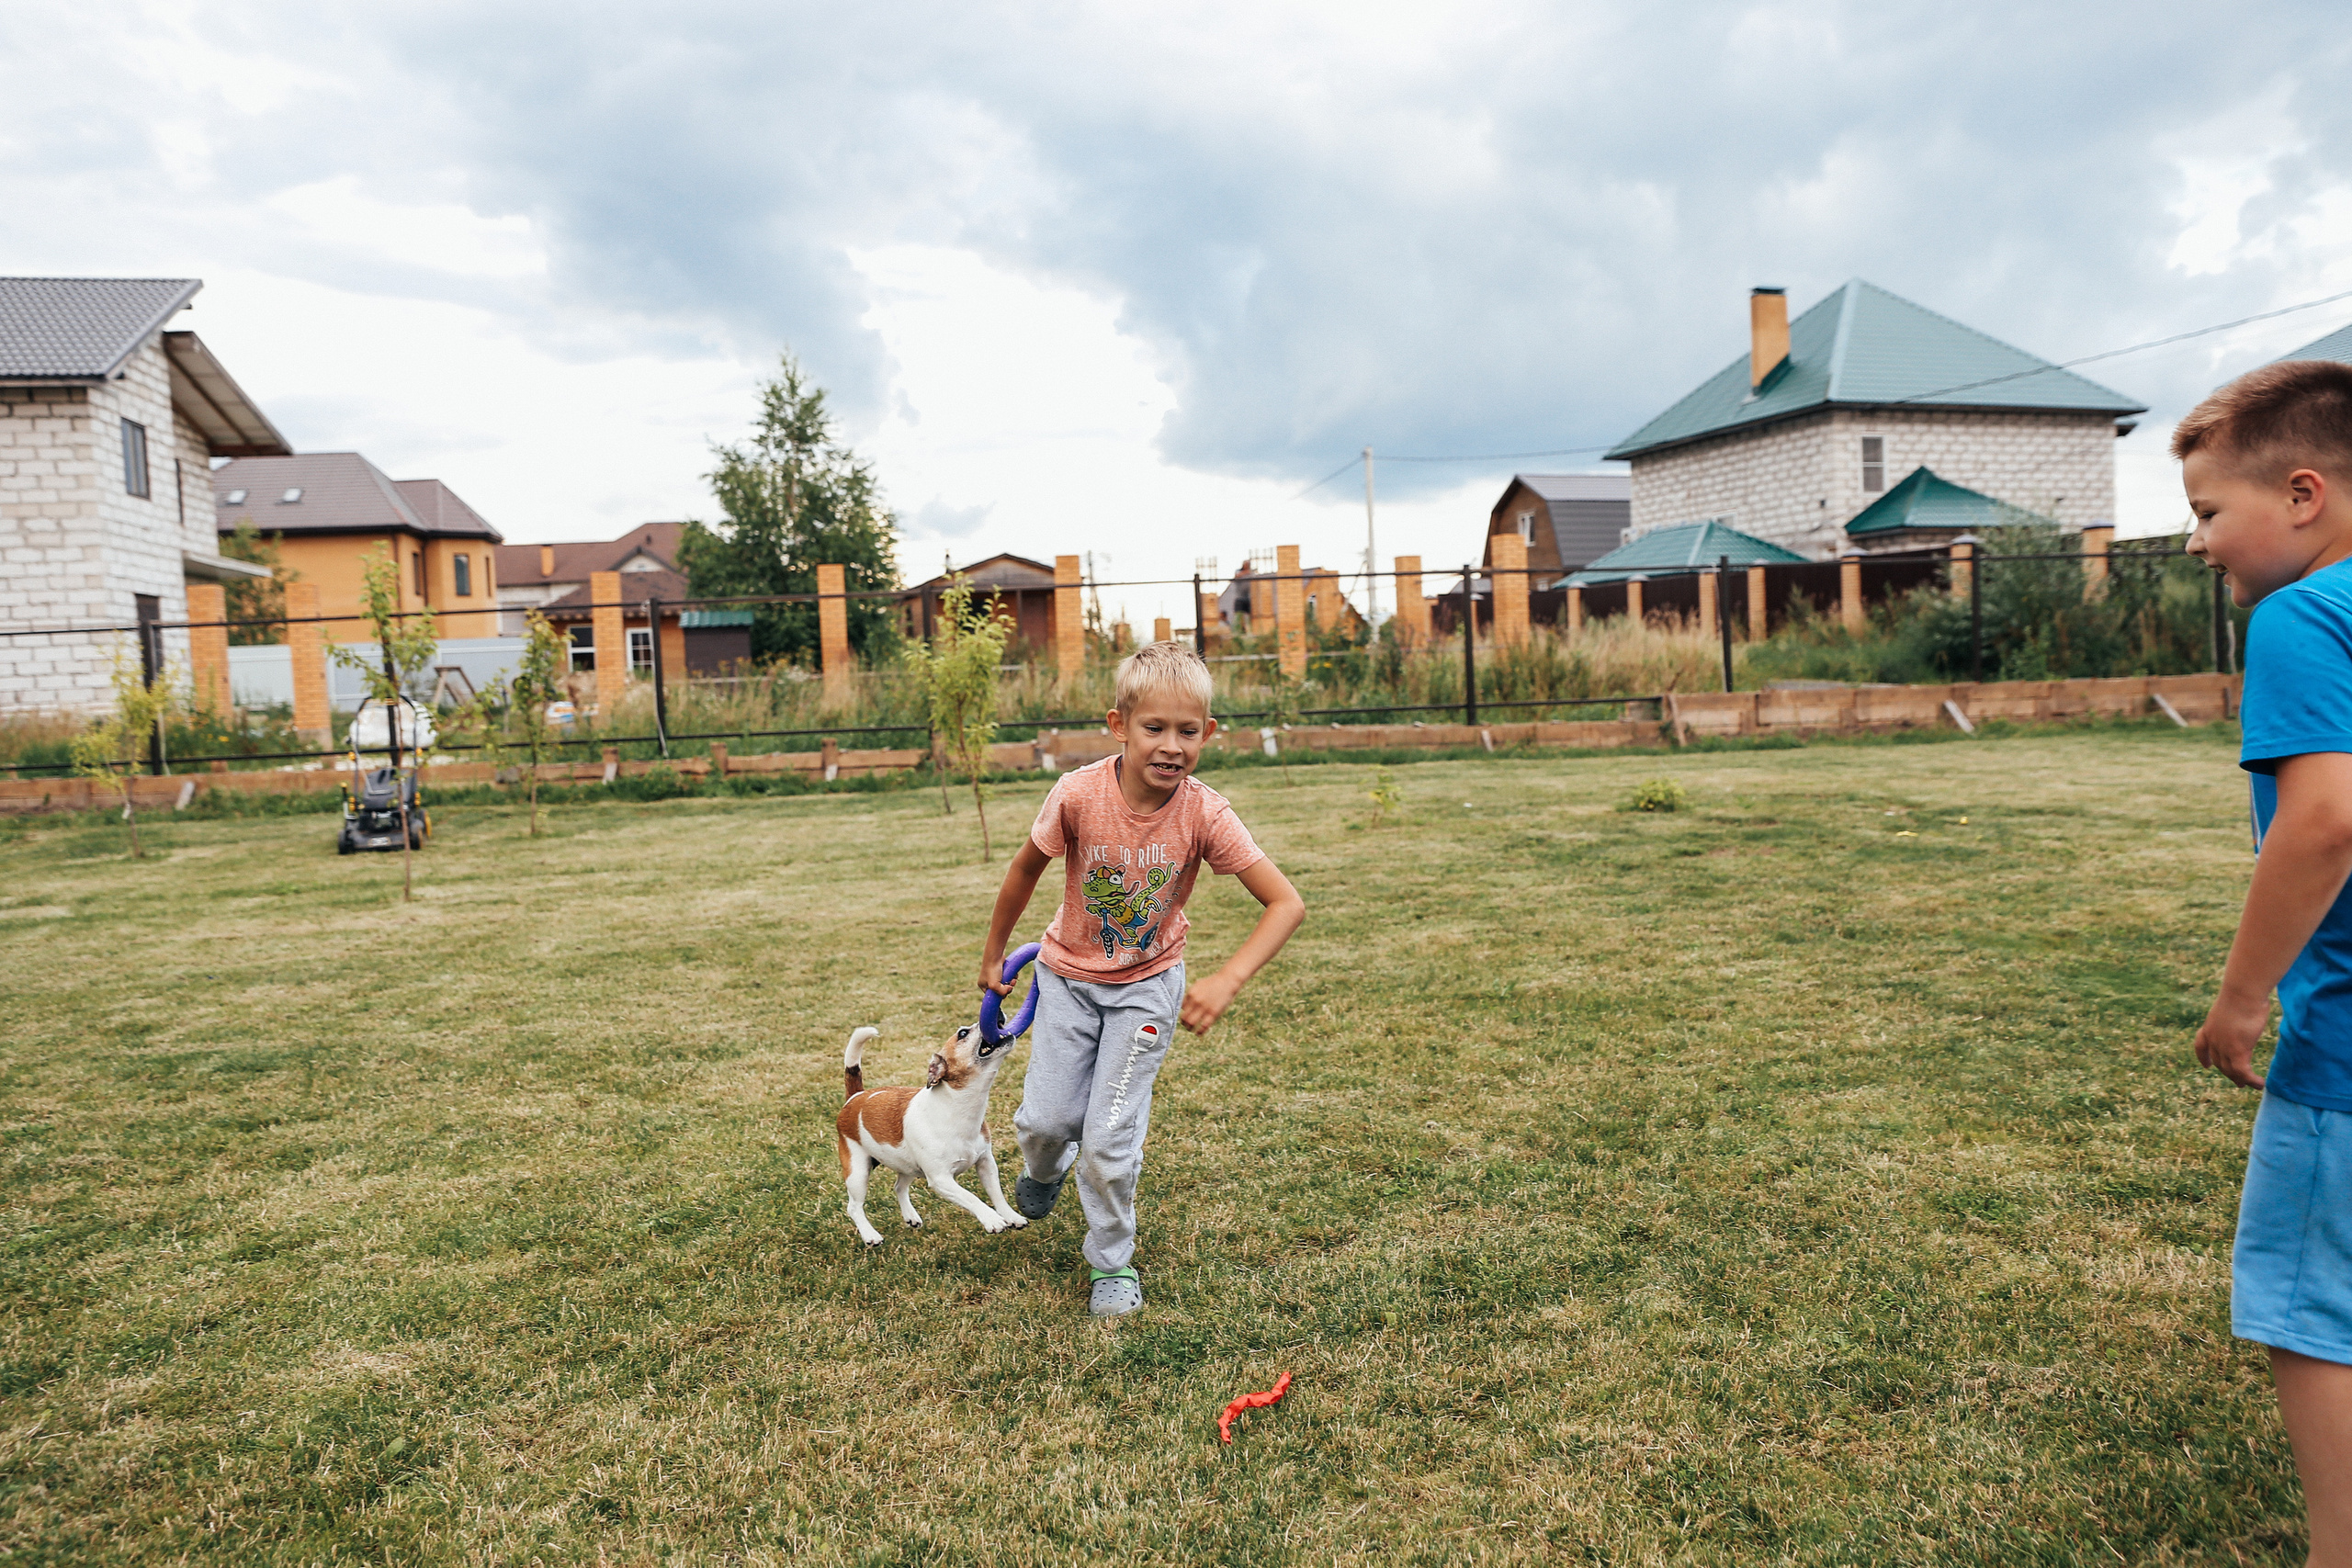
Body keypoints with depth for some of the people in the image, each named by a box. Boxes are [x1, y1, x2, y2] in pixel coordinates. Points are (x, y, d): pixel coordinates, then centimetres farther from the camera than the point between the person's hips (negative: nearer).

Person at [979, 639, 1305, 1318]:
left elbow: (1287, 903, -24)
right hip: (1068, 975, 1)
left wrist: (1226, 982, -36)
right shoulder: (1080, 794, -25)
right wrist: (993, 955, 5)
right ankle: (1046, 1168, 43)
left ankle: (1113, 1262, 23)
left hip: (1147, 984, -1)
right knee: (1046, 1118, 4)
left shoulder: (1204, 814, -26)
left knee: (1111, 1139, -4)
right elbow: (1027, 868, -7)